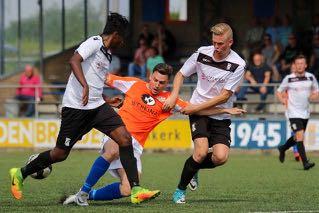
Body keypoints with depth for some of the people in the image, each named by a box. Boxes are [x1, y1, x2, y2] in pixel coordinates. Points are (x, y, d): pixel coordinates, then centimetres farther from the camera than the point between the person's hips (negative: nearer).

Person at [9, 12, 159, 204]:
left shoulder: (107, 55, 18)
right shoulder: (94, 43, -9)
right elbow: (74, 61, -27)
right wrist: (85, 86, -39)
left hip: (97, 106, 8)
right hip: (76, 107, -8)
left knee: (125, 138, -12)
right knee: (61, 153, 1)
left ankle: (135, 190, -14)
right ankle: (20, 174, 23)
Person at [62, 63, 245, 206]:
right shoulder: (134, 84, 6)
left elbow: (198, 109, 8)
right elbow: (107, 79, 16)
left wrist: (225, 110, 3)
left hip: (135, 145, 2)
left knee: (127, 190, -17)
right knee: (113, 150, -40)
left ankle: (88, 196, 3)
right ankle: (84, 190, -31)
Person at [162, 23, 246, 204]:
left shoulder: (238, 65, -13)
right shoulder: (202, 53, -7)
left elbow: (224, 96, -14)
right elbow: (181, 74, 8)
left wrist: (196, 107, -16)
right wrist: (173, 96, -8)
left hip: (221, 116, 0)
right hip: (197, 111, 0)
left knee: (221, 157, -16)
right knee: (201, 152, -20)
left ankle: (195, 167, 17)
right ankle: (180, 190, -1)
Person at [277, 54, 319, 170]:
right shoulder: (289, 78, -6)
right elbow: (279, 92, 6)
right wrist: (284, 101, -13)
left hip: (305, 112, 5)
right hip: (294, 112, -5)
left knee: (297, 137, 17)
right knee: (300, 136, -17)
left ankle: (283, 148, 45)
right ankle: (305, 163, -19)